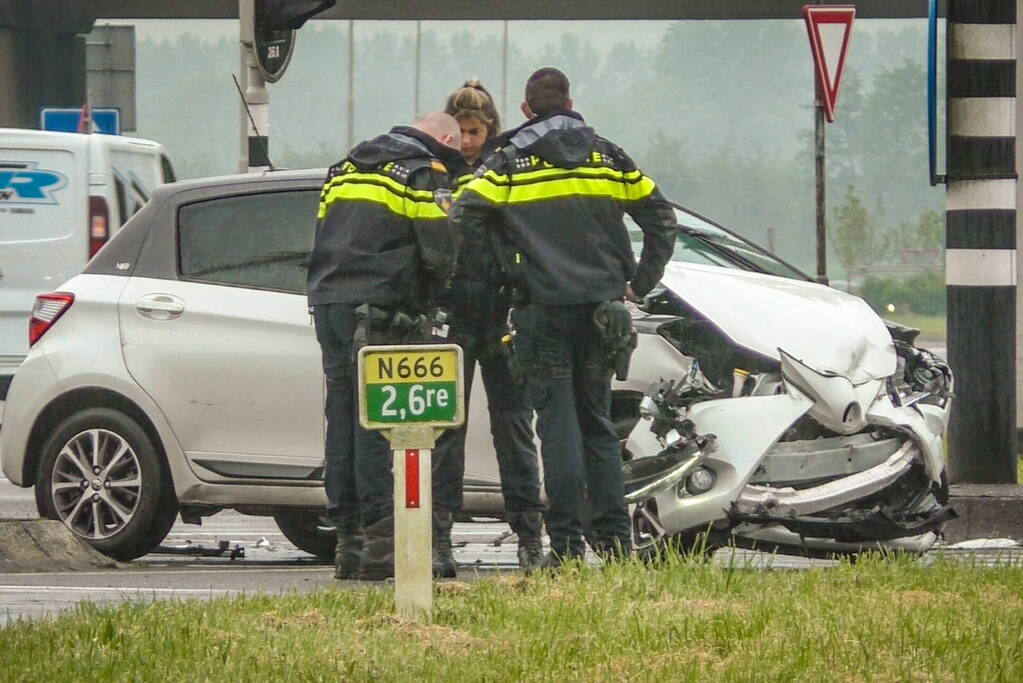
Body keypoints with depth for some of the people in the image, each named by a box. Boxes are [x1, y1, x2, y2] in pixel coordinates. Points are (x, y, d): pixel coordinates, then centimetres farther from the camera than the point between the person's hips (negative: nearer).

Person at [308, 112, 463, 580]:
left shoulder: (346, 169, 23)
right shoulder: (426, 173, 0)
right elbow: (439, 251, -6)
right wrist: (431, 306, 10)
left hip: (327, 302, 7)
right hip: (377, 310, -7)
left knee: (342, 420, 9)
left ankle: (348, 540, 10)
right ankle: (379, 540, -12)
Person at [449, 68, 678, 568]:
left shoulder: (509, 161, 1)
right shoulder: (606, 156, 12)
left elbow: (465, 221, -12)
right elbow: (661, 219, 13)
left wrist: (460, 281, 2)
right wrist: (639, 283, 18)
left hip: (544, 307, -3)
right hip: (601, 302, 4)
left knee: (558, 425, -4)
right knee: (597, 423, 12)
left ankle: (566, 545, -8)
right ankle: (614, 540, 7)